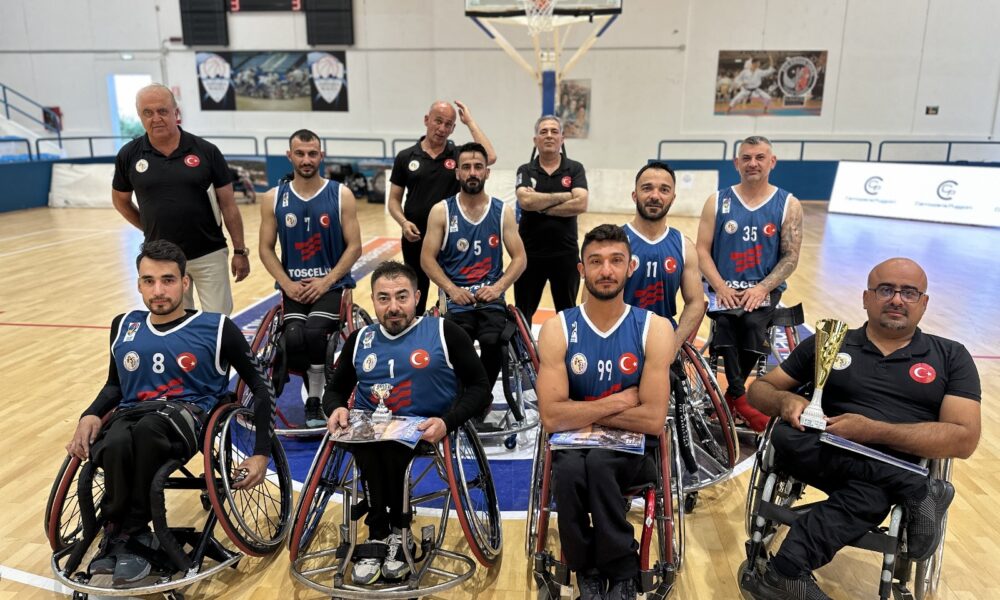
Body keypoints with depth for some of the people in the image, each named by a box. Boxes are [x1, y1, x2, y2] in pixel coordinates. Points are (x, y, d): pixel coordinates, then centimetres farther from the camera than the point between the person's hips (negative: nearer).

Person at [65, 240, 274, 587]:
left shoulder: (216, 328, 0)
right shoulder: (124, 326, 14)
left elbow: (260, 387, 3)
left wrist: (262, 453, -4)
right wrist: (91, 415, 5)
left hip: (189, 414, -3)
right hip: (131, 414, 3)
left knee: (147, 427, -39)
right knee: (115, 445, -36)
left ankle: (123, 536, -19)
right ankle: (132, 540, -15)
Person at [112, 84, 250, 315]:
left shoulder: (206, 151, -6)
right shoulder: (129, 155, -2)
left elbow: (228, 204, -2)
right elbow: (120, 201, 15)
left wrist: (240, 250, -2)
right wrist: (152, 228, 11)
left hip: (209, 254, -2)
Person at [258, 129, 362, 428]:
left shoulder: (341, 195, -1)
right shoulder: (274, 198, 4)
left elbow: (354, 247, -3)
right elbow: (266, 249, 6)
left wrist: (326, 281, -13)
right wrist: (287, 283, -9)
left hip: (332, 282, -2)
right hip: (293, 284, 2)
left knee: (314, 332, -28)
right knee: (294, 338, -24)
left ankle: (315, 400, -5)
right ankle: (315, 379, 9)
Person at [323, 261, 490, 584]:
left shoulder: (444, 332, 0)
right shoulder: (361, 339, 13)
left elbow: (479, 389, -3)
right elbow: (335, 389, 22)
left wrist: (446, 422, -20)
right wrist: (337, 409, -3)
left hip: (425, 432, -3)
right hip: (370, 431, 3)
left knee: (391, 444, -33)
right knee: (366, 440, -30)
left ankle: (382, 533, -9)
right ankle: (388, 531, -12)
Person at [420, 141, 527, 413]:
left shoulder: (503, 212, 9)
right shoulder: (441, 211, 5)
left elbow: (519, 258, 7)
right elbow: (427, 258, 2)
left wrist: (497, 287, -10)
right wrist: (452, 289, -11)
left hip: (492, 299, 1)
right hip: (457, 299, 0)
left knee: (492, 343, -28)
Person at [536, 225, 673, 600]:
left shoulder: (654, 328, -7)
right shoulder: (557, 329, -6)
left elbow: (653, 418, -15)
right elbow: (552, 417, -15)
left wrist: (582, 411, -11)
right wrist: (620, 401, -14)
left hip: (632, 448, 0)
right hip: (574, 446, 1)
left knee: (598, 463, -33)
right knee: (570, 469, -33)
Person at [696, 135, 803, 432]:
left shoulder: (788, 205, 5)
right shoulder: (717, 202, 6)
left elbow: (790, 257, 0)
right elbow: (702, 251, 1)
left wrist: (762, 288, -16)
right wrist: (721, 287, -14)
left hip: (764, 289, 0)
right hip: (724, 288, 0)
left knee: (753, 321, -29)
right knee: (727, 319, -30)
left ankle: (732, 395, -6)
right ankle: (740, 398, -17)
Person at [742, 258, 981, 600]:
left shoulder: (951, 357, 10)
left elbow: (965, 438, -3)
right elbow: (759, 389, 14)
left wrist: (873, 431, -16)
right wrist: (785, 400, -12)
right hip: (827, 459, 3)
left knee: (869, 492, -38)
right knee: (787, 437, -32)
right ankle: (918, 492, -24)